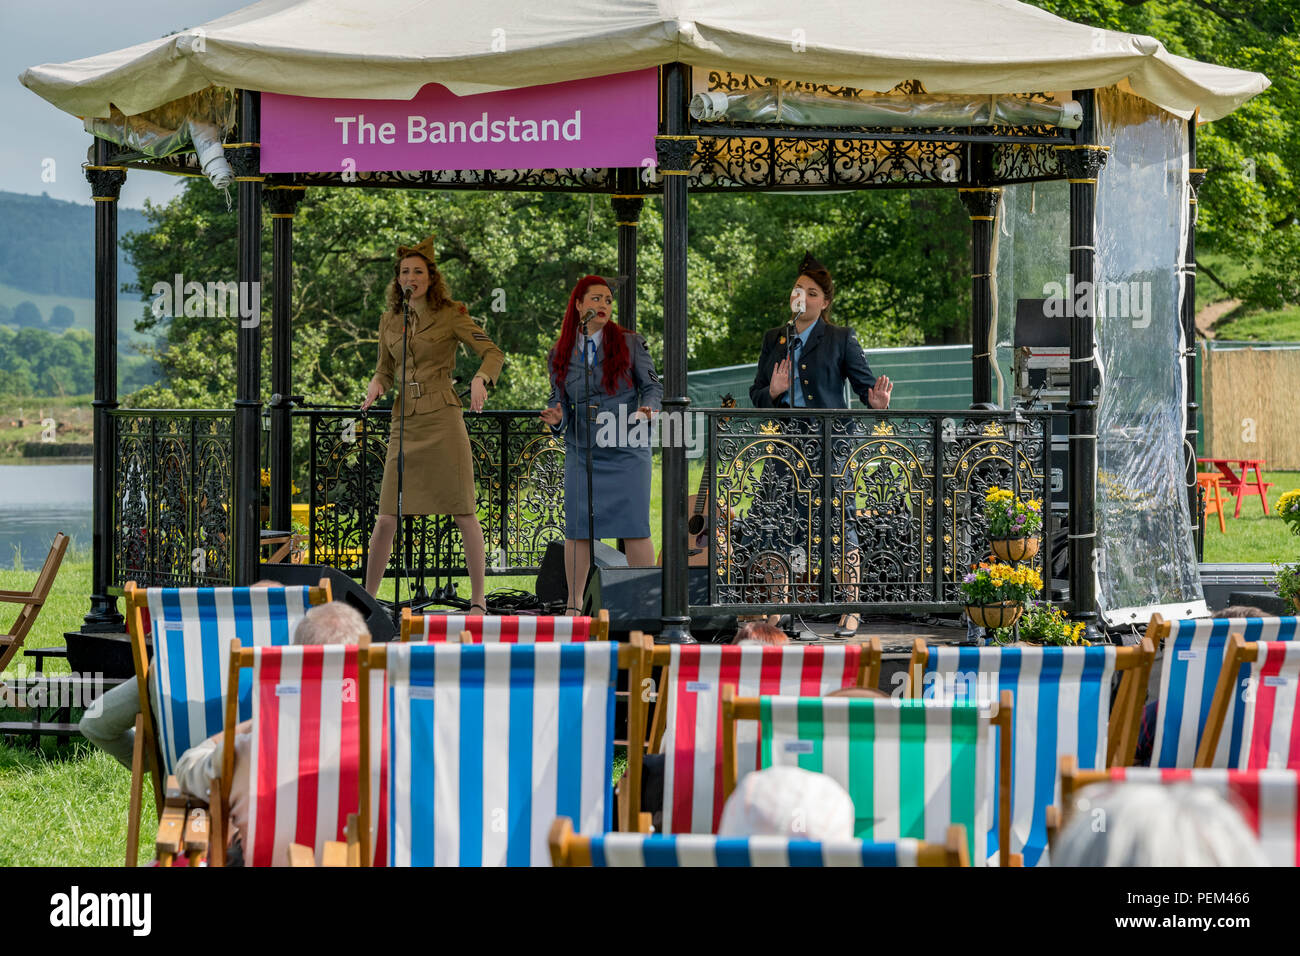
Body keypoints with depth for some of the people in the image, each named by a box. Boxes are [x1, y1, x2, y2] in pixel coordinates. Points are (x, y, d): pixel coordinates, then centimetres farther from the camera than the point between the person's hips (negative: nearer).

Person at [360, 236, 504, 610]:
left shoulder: (451, 315, 0)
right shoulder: (389, 321, 13)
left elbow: (493, 353, -5)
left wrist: (480, 380, -26)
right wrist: (376, 387, -1)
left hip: (442, 419, -4)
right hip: (405, 422, 4)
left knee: (464, 514, -5)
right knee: (387, 517, 1)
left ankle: (478, 599, 1)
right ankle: (367, 597, 10)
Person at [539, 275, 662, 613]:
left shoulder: (629, 344, 2)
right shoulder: (560, 355, 7)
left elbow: (652, 385, 2)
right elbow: (560, 399, 9)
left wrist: (647, 408, -19)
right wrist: (556, 417, -13)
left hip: (627, 450, -2)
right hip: (582, 452, 2)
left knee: (634, 526, -5)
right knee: (577, 528, 2)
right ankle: (574, 605, 12)